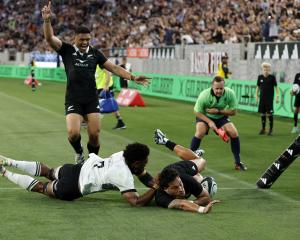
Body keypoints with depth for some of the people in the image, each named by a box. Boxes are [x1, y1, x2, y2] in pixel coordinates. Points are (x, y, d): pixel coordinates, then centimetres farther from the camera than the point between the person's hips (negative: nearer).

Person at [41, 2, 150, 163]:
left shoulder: (95, 53, 8)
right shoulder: (67, 50, 1)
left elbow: (114, 68, 11)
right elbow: (50, 38, -12)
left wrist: (133, 78, 2)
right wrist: (47, 20, -29)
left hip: (92, 100, 2)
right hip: (73, 101, -2)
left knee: (94, 135, -3)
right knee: (73, 133, -17)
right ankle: (78, 153, 16)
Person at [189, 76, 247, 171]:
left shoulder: (230, 94, -27)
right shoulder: (204, 95, -32)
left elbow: (233, 111, -17)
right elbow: (197, 112, -20)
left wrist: (218, 111, -30)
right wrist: (209, 122, -29)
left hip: (221, 116, 2)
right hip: (204, 115, -2)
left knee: (234, 133, -14)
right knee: (200, 132, -28)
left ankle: (238, 162, 2)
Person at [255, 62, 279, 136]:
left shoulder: (272, 77, -5)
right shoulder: (260, 77, 4)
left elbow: (276, 87, 0)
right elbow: (258, 87, 13)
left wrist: (277, 96, -4)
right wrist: (256, 95, 11)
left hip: (270, 98, -3)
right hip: (262, 98, 3)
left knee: (269, 113, -5)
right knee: (262, 113, 6)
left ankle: (271, 129, 5)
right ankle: (263, 129, 17)